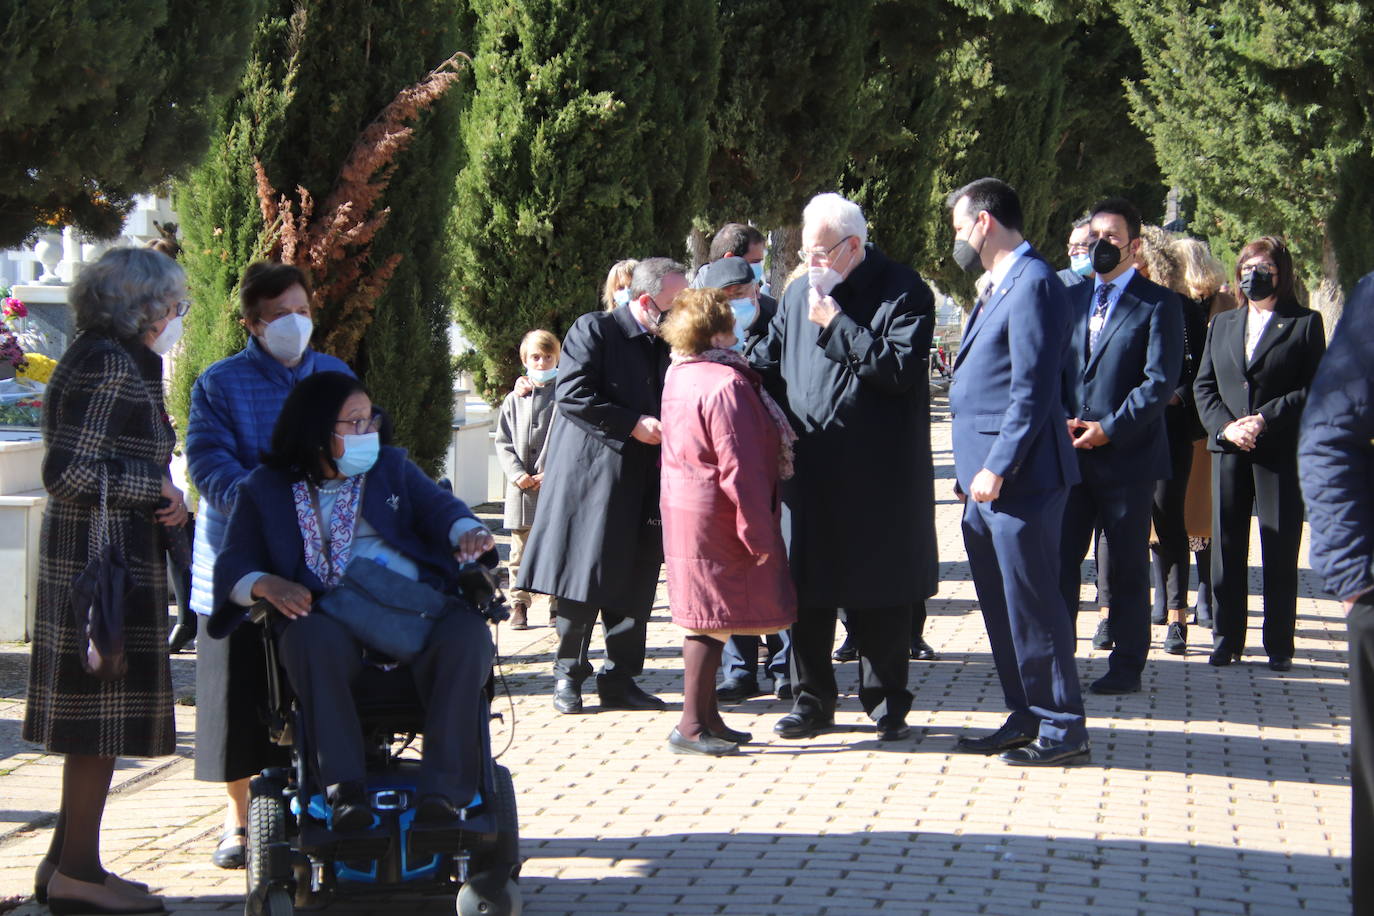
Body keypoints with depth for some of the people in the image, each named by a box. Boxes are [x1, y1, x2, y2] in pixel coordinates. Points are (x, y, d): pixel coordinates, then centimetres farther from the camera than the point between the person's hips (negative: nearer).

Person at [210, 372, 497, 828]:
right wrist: (266, 584, -15)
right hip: (333, 619, -2)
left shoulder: (392, 467, 24)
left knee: (467, 634, -31)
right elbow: (232, 564, 9)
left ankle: (442, 789, -34)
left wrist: (467, 532, -15)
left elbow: (440, 505, 10)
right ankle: (344, 788, -39)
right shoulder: (266, 489, 16)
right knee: (311, 637, -37)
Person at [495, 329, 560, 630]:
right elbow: (503, 443, 8)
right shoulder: (514, 400, 10)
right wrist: (517, 474, -6)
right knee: (521, 550, 5)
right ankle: (519, 605, 9)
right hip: (521, 487, 2)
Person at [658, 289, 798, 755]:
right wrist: (759, 533, -17)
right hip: (714, 516, -10)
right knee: (713, 619, -5)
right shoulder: (726, 384, -20)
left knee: (707, 618, 16)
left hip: (684, 504, 10)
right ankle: (692, 726, -2)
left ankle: (707, 715, 23)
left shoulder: (679, 376, 9)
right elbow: (739, 466, -21)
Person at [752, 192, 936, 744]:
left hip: (877, 477, -5)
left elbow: (902, 369, -19)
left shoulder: (903, 294, -6)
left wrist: (837, 326, -15)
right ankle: (811, 700, 18)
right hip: (808, 472, 5)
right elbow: (768, 366, 20)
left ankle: (886, 703, 16)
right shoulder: (798, 295, 12)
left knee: (878, 595, 3)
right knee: (806, 593, 7)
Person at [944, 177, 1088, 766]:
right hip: (986, 479, 10)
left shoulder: (1034, 284, -13)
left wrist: (996, 469, -20)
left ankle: (1062, 729, 1)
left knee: (1031, 605, -5)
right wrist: (972, 471, 17)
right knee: (1001, 606, 13)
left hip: (1019, 480, -10)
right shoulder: (999, 287, 19)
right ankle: (1026, 718, 20)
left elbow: (1033, 390, -19)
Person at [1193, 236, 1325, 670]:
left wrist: (1266, 419, -14)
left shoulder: (1305, 324, 3)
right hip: (1229, 450, 4)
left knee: (1280, 550, -1)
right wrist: (1225, 425, -5)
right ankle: (1226, 640, 13)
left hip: (1282, 451, -4)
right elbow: (1203, 385, 12)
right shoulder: (1222, 324, 17)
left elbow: (1313, 388, -4)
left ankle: (1279, 646, 5)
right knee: (1226, 547, 5)